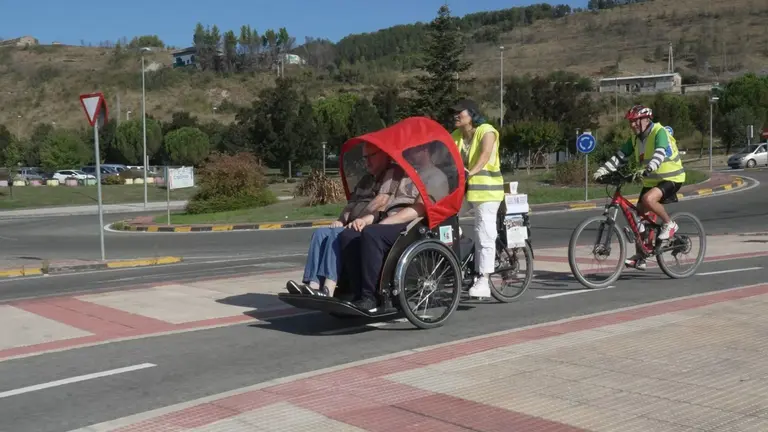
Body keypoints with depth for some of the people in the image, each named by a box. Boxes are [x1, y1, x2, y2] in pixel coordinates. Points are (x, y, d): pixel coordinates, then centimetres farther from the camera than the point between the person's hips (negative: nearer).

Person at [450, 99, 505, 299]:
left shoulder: (486, 131, -9)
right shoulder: (456, 136, 11)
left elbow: (485, 154, -26)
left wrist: (472, 172, -42)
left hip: (487, 189, -6)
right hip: (468, 188, 6)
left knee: (485, 235, -10)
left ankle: (483, 282, -12)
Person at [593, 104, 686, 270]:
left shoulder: (660, 132, -18)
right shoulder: (635, 138, 4)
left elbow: (660, 154, -35)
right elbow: (620, 156, 0)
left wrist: (646, 170, -51)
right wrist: (602, 170, -13)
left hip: (671, 178, -8)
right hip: (651, 181, 8)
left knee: (648, 199, -34)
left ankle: (669, 224, -8)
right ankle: (640, 258, 12)